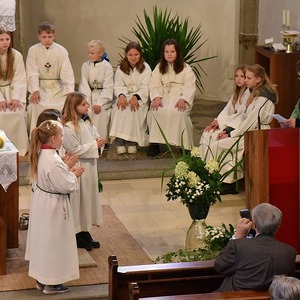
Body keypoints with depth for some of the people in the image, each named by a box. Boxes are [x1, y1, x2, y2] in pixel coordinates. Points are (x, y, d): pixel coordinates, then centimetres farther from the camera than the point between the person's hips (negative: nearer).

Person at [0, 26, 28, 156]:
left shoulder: (16, 55, -5)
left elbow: (20, 80, -6)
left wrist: (16, 98, -19)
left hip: (12, 92, 2)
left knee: (19, 114, -20)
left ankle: (21, 149, -10)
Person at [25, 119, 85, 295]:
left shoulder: (39, 155, -1)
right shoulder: (53, 161, -29)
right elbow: (66, 186, -24)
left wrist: (68, 172, 6)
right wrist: (74, 176, -8)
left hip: (41, 203, 9)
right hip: (54, 207, -9)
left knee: (43, 240, 20)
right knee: (53, 243, 5)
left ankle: (41, 279, 32)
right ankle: (51, 284, 16)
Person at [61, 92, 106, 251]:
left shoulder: (86, 122, 8)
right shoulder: (69, 127, -20)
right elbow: (74, 149, -22)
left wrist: (98, 142, -4)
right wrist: (94, 145, -20)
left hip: (89, 165, 9)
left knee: (89, 197, 15)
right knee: (78, 199, 1)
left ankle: (85, 233, 25)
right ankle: (78, 234, 12)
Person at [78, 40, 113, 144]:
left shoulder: (107, 67, -7)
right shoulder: (85, 66, 3)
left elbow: (108, 87, -9)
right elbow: (84, 85, -1)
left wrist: (99, 103, -15)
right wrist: (86, 102, -13)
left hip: (103, 97, -3)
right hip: (89, 96, 3)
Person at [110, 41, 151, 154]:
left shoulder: (145, 68, 3)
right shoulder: (120, 69, 11)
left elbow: (145, 88, -7)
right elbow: (118, 86, 1)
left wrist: (135, 97, -27)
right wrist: (121, 95, -23)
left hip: (140, 98, -2)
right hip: (125, 97, 2)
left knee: (134, 107, -35)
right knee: (120, 107, -32)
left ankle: (132, 142, -33)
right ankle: (119, 141, -36)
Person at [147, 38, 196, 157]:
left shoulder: (186, 68, 7)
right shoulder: (159, 68, 16)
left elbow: (190, 87, -3)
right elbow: (154, 86, 5)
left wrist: (183, 99, -21)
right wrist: (157, 98, -16)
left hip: (180, 98, -2)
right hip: (164, 97, 2)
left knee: (178, 112, -36)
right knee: (155, 111, -31)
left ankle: (184, 145, -26)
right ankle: (154, 143, -26)